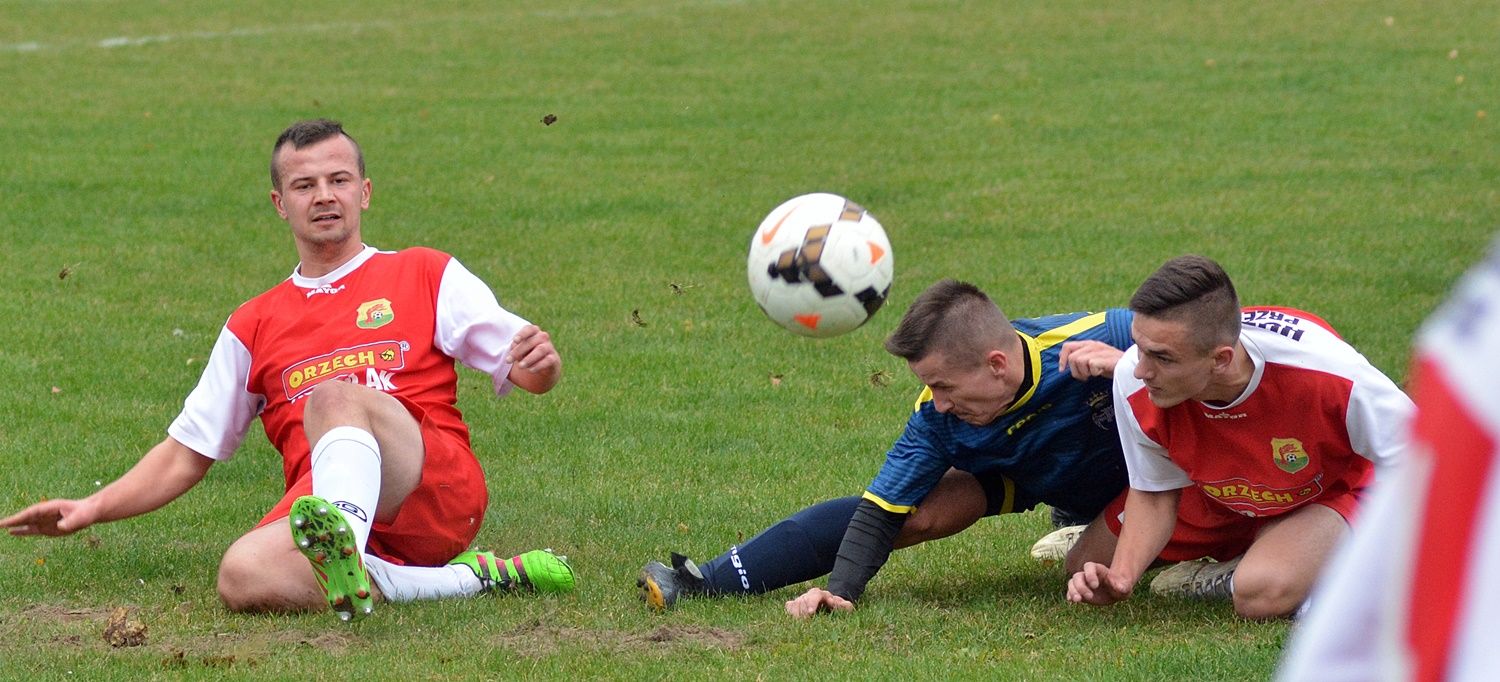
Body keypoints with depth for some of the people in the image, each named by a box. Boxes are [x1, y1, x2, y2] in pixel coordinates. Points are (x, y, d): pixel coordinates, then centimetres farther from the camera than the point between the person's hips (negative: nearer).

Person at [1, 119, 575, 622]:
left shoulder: (427, 276, 18)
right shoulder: (253, 326, 27)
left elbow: (530, 373, 9)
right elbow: (187, 453, 28)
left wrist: (538, 363, -15)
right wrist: (93, 509, 15)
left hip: (441, 490, -3)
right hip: (326, 505, 3)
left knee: (332, 398, -32)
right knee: (241, 575, -32)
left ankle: (345, 560, -61)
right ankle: (470, 578, -27)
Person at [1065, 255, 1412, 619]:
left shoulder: (1325, 370, -41)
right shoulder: (1134, 380, -30)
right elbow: (1154, 494, -11)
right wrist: (1120, 578, -27)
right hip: (1209, 499, 4)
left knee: (1262, 593, -34)